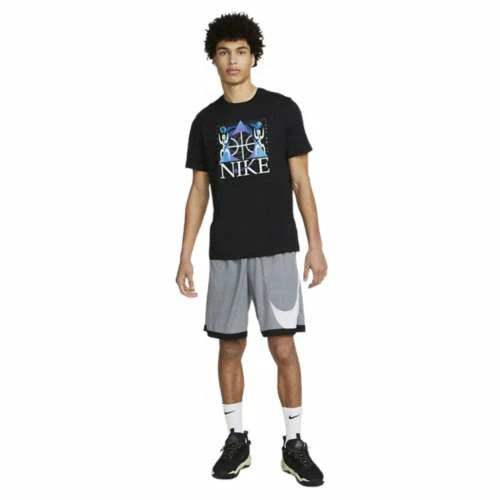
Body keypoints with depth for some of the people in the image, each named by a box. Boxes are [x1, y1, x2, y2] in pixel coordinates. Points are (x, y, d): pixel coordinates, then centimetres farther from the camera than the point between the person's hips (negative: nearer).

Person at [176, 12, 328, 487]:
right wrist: (185, 255, 4)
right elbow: (199, 192, 9)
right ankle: (236, 439, 22)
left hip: (276, 251, -2)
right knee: (230, 347, 8)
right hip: (225, 254, 3)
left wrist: (316, 245, -6)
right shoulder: (206, 121, 7)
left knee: (283, 347, -1)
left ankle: (294, 444, 13)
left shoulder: (282, 109, 0)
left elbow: (301, 183, 0)